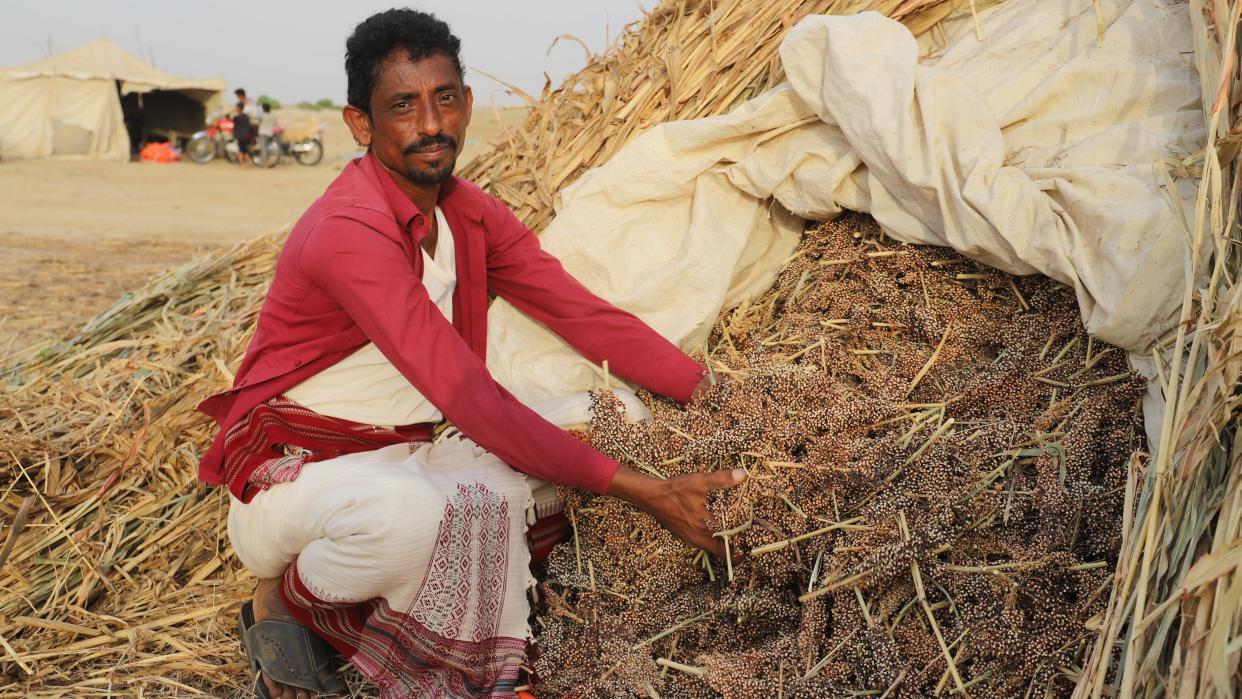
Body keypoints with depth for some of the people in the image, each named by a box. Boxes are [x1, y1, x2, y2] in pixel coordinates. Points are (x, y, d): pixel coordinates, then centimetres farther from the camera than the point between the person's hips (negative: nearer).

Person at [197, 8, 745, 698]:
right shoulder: (346, 231, -25)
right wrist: (642, 491, -31)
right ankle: (282, 599, -5)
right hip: (294, 468, -8)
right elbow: (466, 396, -31)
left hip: (412, 453, 8)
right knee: (406, 511, -42)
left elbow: (581, 312, -1)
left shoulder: (471, 214, 2)